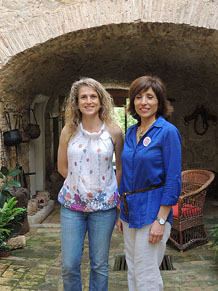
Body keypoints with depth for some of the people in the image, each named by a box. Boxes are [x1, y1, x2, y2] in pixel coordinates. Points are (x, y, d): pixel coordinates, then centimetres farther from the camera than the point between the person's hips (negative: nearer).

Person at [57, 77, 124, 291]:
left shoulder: (114, 132, -5)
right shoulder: (69, 131, -1)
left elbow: (121, 167, 5)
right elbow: (62, 167, 9)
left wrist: (115, 193, 2)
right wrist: (79, 182, 3)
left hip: (104, 205, -1)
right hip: (72, 203, 1)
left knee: (99, 265, 12)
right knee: (69, 265, 8)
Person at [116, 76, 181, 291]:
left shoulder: (168, 132, -11)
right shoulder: (130, 132, 9)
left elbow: (173, 180, -14)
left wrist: (161, 220, -17)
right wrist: (122, 212, 14)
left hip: (152, 211, -7)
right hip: (130, 211, 7)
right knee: (132, 272, 18)